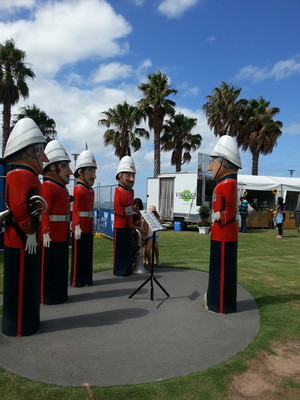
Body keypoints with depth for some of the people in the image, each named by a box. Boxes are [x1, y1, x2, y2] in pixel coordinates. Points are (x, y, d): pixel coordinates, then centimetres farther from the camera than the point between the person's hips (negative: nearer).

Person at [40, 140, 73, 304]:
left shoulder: (62, 188, 16)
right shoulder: (47, 186, -14)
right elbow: (43, 212, -22)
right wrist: (45, 233, -27)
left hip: (62, 236, 10)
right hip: (51, 237, -10)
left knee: (60, 267, 17)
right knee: (49, 268, 2)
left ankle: (58, 294, 29)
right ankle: (47, 296, 13)